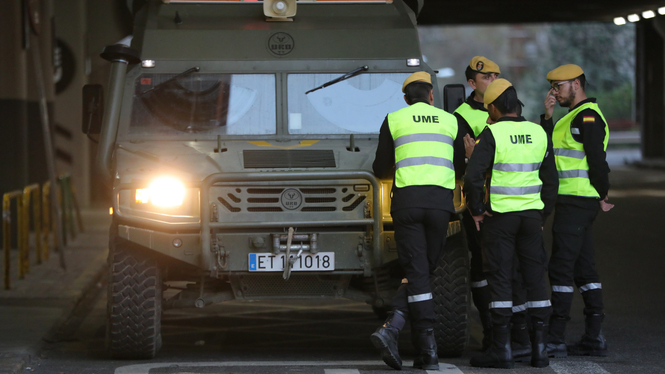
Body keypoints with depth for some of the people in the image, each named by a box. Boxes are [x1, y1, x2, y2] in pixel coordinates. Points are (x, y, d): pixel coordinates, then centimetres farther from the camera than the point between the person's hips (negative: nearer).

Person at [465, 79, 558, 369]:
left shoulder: (492, 134, -10)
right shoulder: (539, 134, 7)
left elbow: (473, 176, -18)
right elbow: (550, 179, 12)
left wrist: (476, 210, -6)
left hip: (500, 215, -4)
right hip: (532, 214, 4)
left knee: (500, 279, 0)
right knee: (535, 279, 8)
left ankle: (502, 348, -1)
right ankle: (539, 347, 7)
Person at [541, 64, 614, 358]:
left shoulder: (588, 116, -13)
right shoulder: (572, 117, 20)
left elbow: (597, 160, -17)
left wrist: (602, 196, -9)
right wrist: (547, 116, 5)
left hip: (576, 202, -10)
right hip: (572, 202, 10)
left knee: (561, 267, -10)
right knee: (584, 268, 10)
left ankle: (555, 340, -10)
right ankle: (593, 338, 12)